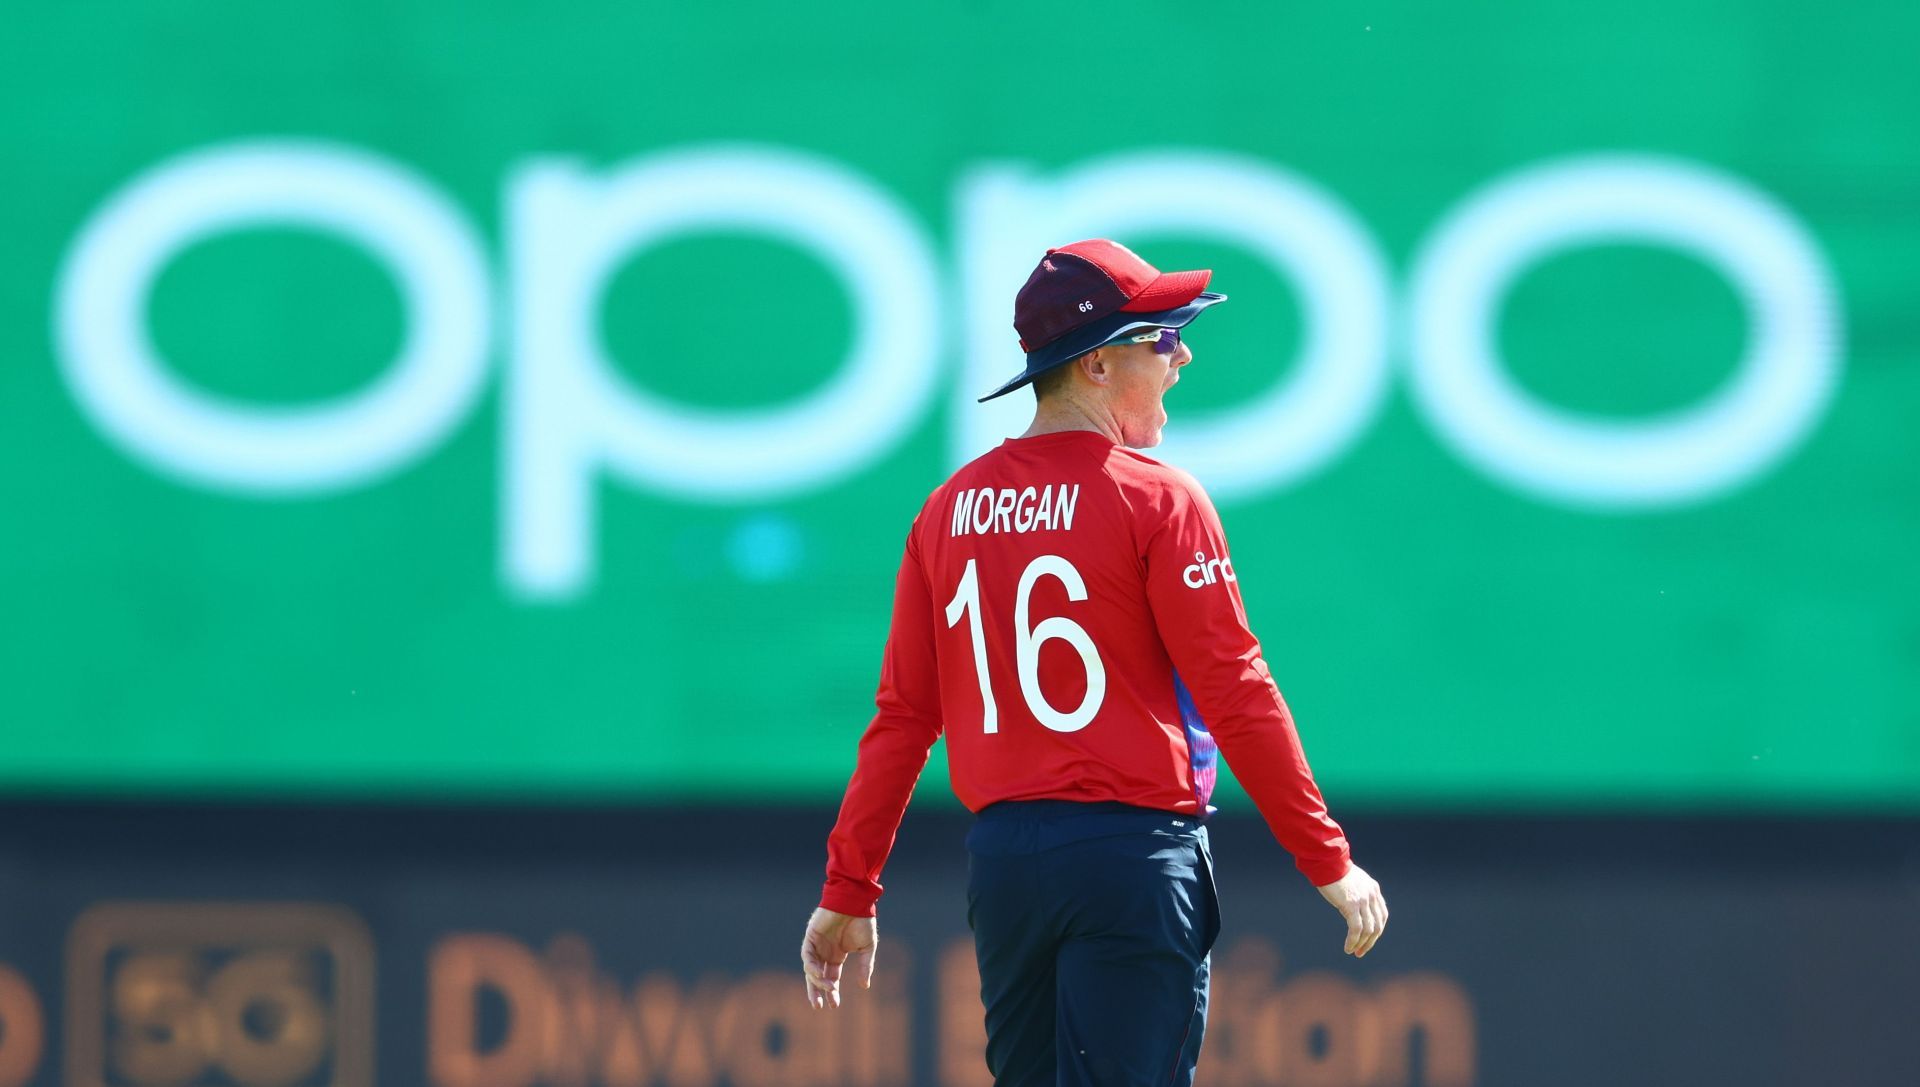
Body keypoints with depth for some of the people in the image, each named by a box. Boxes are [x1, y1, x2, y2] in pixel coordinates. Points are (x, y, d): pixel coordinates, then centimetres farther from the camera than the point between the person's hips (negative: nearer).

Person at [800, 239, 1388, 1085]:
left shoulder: (950, 509, 9)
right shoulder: (1154, 499, -8)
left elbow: (901, 717, 7)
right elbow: (1235, 697, -10)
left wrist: (849, 892, 11)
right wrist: (1328, 862, -5)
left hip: (999, 857, 6)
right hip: (1134, 854, -6)